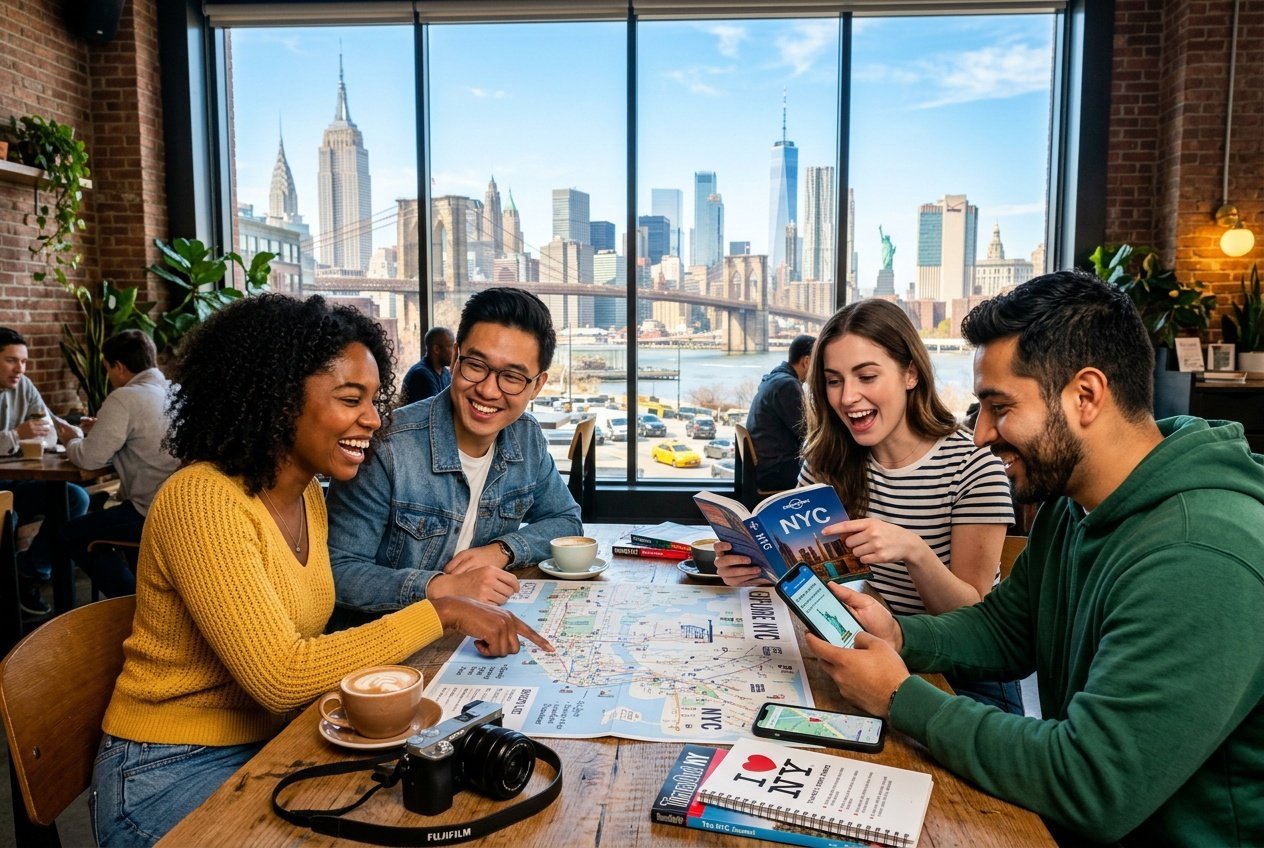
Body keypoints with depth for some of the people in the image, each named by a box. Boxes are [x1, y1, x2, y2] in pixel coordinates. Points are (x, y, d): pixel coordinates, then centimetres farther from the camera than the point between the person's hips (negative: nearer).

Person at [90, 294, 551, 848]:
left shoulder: (308, 495, 3)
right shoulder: (201, 501, -23)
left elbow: (305, 647, 3)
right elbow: (282, 677, -28)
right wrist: (439, 613, -26)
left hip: (270, 742, 7)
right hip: (171, 776, -7)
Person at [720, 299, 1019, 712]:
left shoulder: (973, 464, -13)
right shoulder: (827, 460, 1)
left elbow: (975, 615, -12)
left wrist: (914, 551, -31)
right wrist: (753, 564, -18)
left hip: (963, 677, -4)